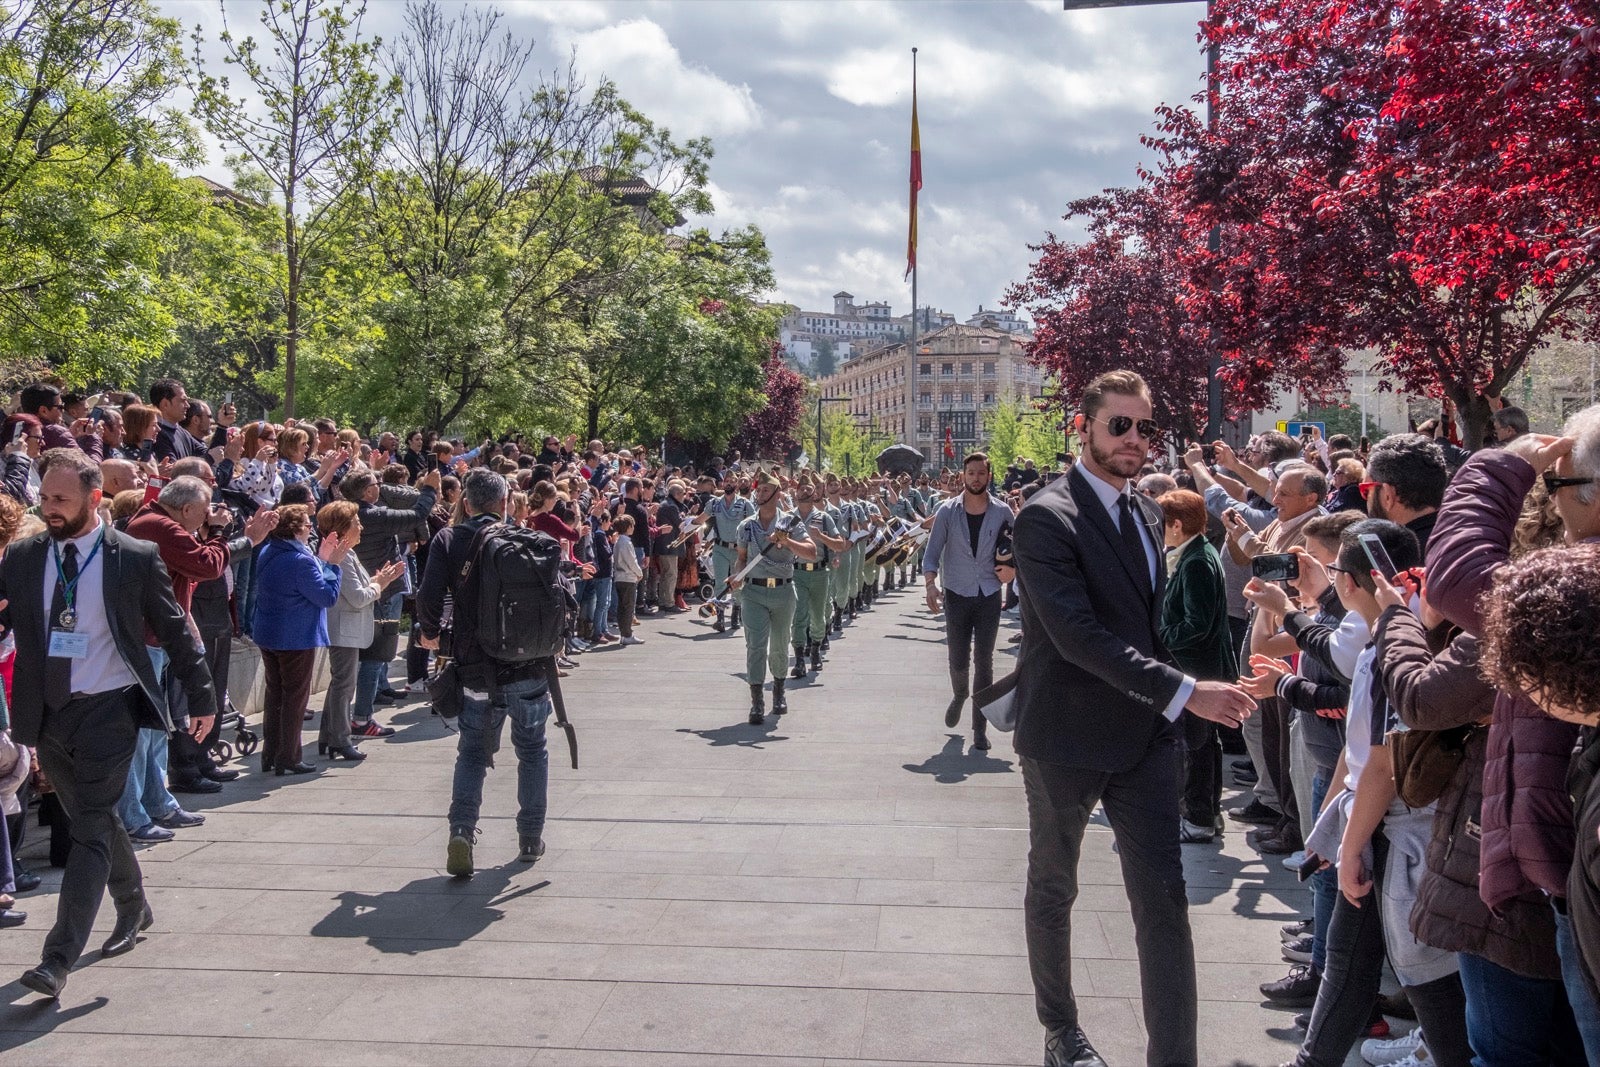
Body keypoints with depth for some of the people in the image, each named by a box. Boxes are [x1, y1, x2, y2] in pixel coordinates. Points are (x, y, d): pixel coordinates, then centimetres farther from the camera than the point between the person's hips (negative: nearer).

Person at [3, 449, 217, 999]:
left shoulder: (136, 557, -8)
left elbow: (174, 631, -1)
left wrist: (201, 697, 3)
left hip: (108, 710, -5)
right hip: (47, 712, 5)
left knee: (91, 829, -8)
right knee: (94, 821, 19)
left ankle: (58, 958, -7)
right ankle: (133, 908, 40)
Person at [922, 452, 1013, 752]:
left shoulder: (1001, 511, -1)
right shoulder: (948, 511, -3)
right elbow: (932, 552, -3)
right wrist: (930, 583, -17)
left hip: (989, 595, 0)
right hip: (957, 594, 0)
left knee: (984, 661, -1)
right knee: (958, 661, 5)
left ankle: (980, 728, 7)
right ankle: (959, 696, 40)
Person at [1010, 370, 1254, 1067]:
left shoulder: (1144, 512, 9)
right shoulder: (1047, 517, -17)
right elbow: (1078, 635, -26)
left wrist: (1165, 710, 8)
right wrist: (1184, 692, -28)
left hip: (1144, 734, 6)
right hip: (1067, 737, -5)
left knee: (1164, 899, 1)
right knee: (1053, 888, 15)